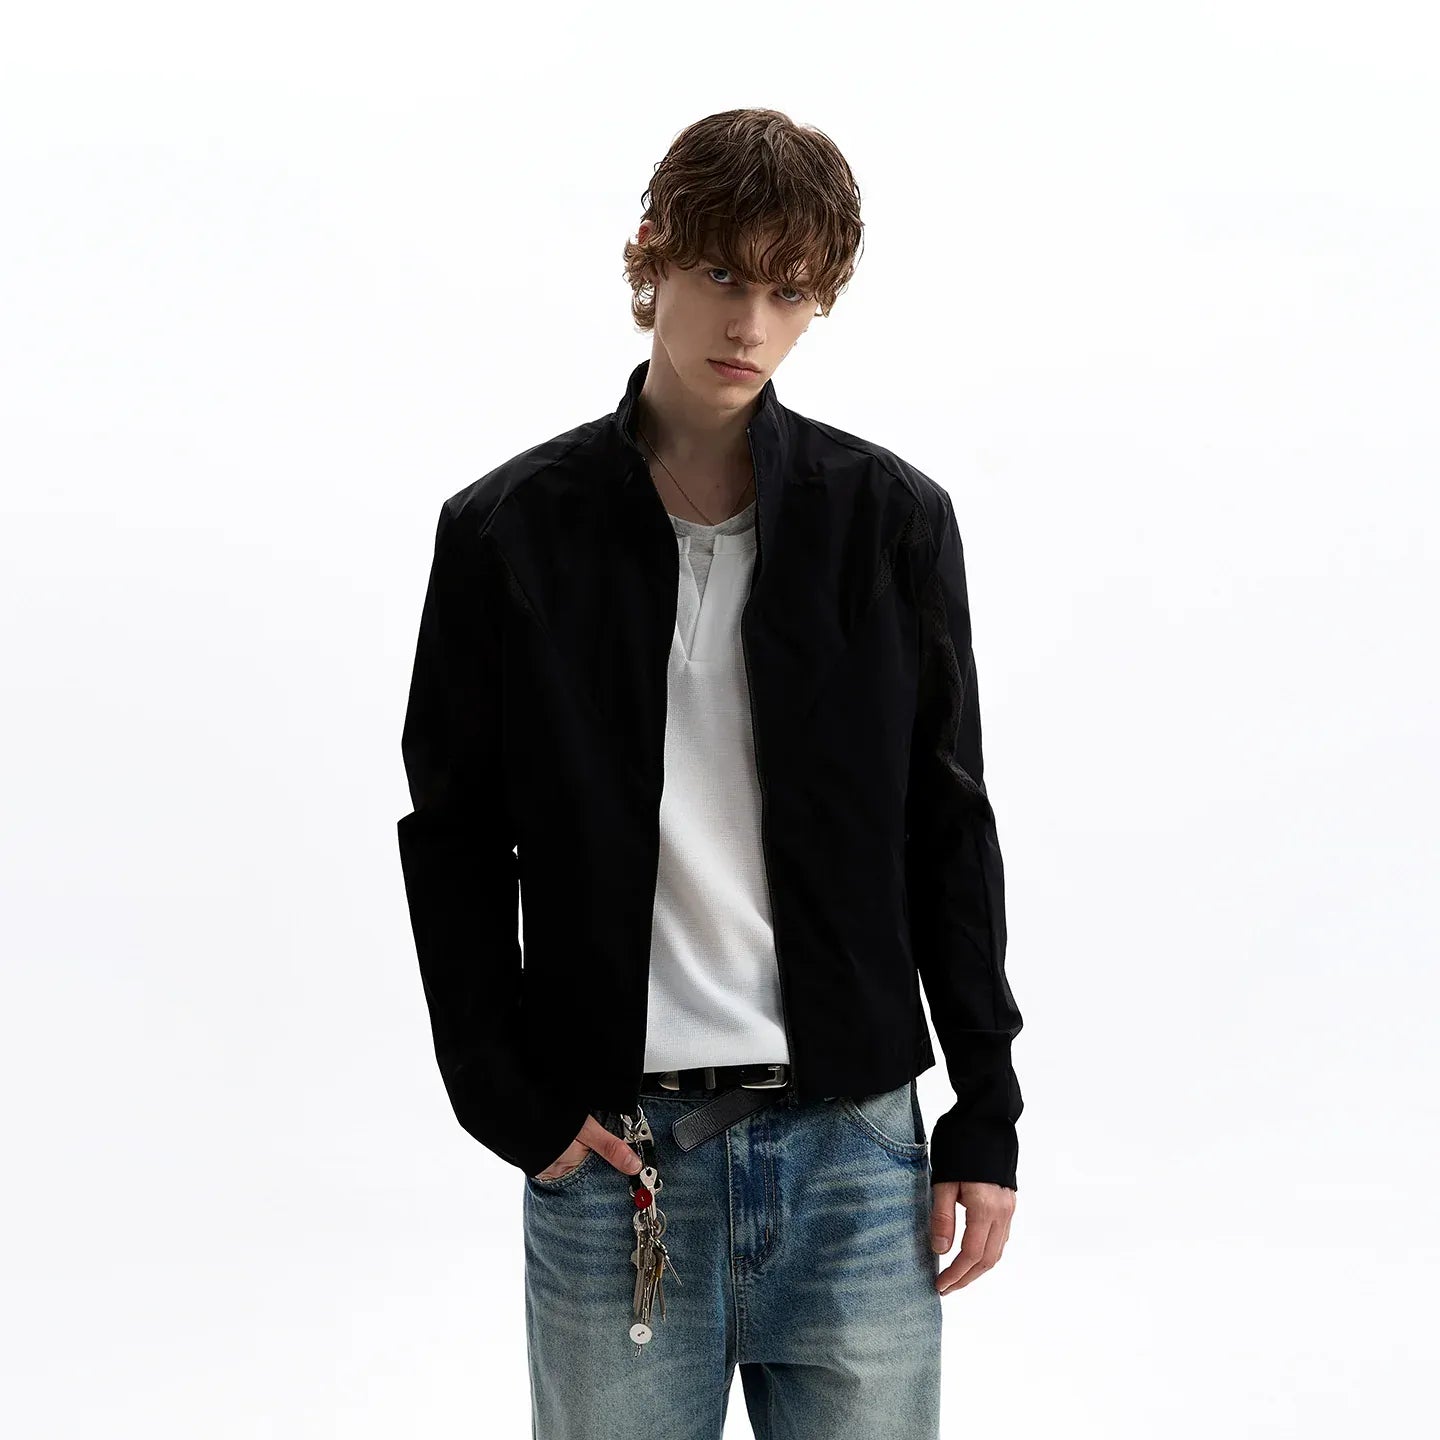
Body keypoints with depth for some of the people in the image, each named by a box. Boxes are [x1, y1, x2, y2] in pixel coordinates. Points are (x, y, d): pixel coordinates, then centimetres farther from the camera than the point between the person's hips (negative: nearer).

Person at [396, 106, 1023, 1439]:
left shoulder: (892, 519, 2)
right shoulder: (510, 531, 0)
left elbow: (950, 830, 6)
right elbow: (452, 836, 5)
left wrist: (986, 1120, 4)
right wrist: (512, 1102, -3)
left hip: (852, 1141, 1)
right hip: (608, 1149, 0)